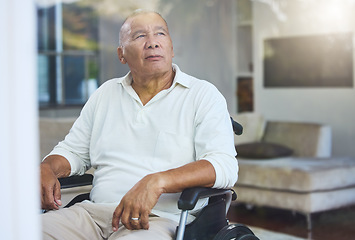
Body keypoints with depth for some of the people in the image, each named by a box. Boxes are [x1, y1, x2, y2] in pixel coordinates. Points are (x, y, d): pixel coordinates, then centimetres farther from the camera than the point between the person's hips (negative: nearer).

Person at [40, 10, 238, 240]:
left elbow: (224, 165, -10)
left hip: (162, 219, -4)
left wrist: (157, 182, -26)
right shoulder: (106, 93, 20)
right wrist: (47, 169, 2)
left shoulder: (203, 94, 4)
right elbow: (73, 150, 27)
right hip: (93, 212, 5)